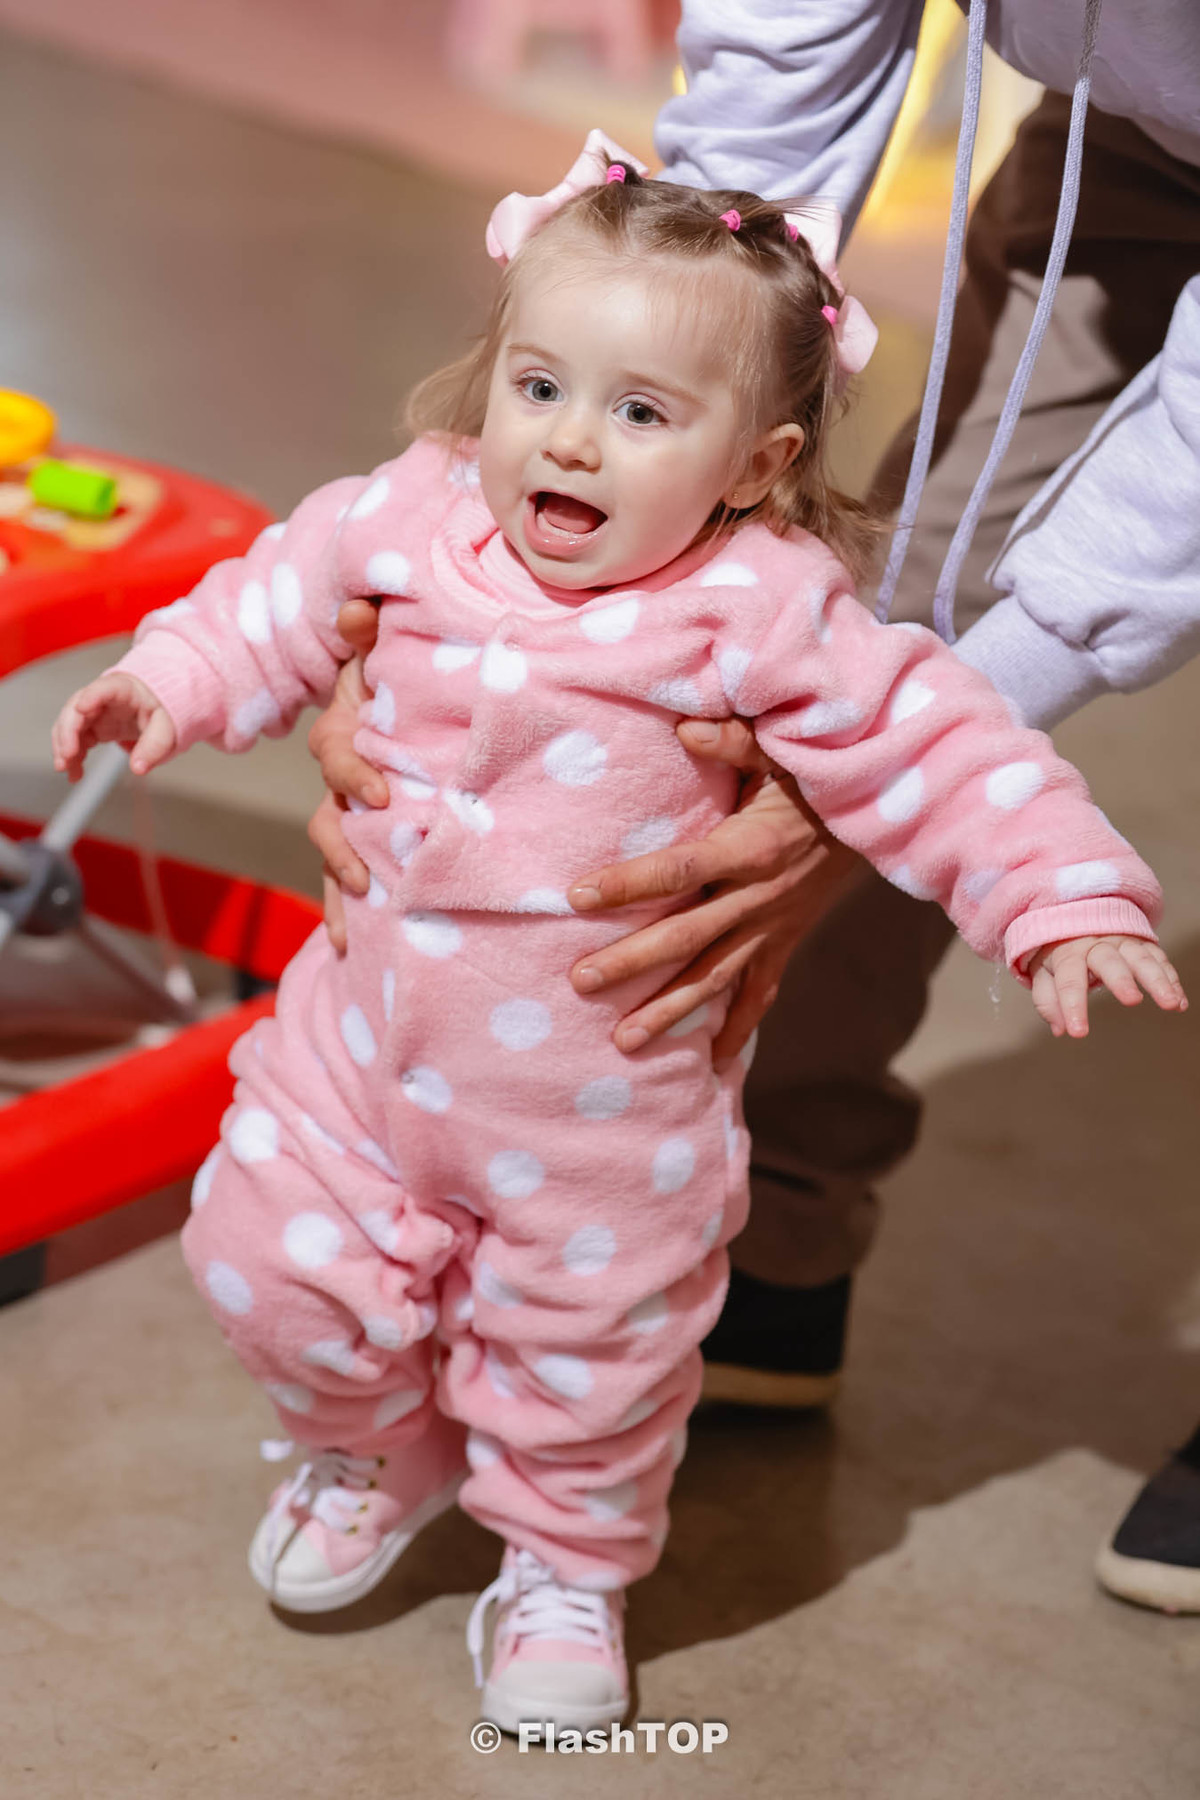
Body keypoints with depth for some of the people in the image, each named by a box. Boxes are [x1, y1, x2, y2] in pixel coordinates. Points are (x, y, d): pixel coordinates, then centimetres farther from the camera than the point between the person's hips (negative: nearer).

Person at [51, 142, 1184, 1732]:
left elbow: (937, 752, -16)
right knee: (277, 1255, 10)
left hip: (603, 1099, -3)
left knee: (591, 1343, 11)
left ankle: (568, 1567, 41)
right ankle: (384, 1455, 42)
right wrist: (176, 680, 3)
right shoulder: (413, 523, -8)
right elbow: (286, 600, 12)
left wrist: (1066, 902, -23)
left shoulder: (767, 615, -20)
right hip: (373, 1029, 4)